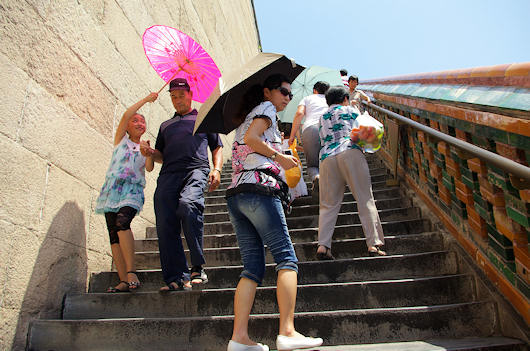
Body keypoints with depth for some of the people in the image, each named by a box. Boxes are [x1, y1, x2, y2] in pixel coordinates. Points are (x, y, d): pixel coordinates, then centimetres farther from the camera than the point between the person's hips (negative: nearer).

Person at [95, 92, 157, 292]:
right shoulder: (120, 140, 18)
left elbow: (150, 168, 1)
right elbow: (125, 115, 4)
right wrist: (145, 100, 2)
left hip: (133, 190, -1)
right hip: (112, 189, 2)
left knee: (122, 222, -28)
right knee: (114, 234, -7)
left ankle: (131, 272, -30)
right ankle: (124, 281, -8)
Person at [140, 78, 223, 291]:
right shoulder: (166, 125, 34)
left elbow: (217, 148, 21)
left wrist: (216, 169, 2)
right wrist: (150, 152, 6)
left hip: (196, 171, -4)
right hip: (168, 174, 4)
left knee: (188, 204, -33)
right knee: (165, 226, -10)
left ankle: (198, 267, -25)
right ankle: (176, 278, -7)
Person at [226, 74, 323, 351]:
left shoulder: (247, 117, 32)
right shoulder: (266, 107, 7)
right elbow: (251, 137, -10)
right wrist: (279, 156, -3)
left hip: (235, 195, 9)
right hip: (260, 189, -9)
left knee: (253, 267, 4)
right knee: (286, 258, -8)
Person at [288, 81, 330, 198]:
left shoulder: (307, 98, 26)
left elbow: (299, 113, 8)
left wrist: (292, 136, 7)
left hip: (310, 128, -1)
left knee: (312, 165, 5)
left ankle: (316, 177, -27)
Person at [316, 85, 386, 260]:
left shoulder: (322, 118, 29)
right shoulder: (350, 110, 17)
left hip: (327, 158, 4)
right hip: (350, 152, -3)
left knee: (329, 205, 5)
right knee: (365, 199, -1)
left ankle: (323, 245, -7)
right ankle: (374, 244, -6)